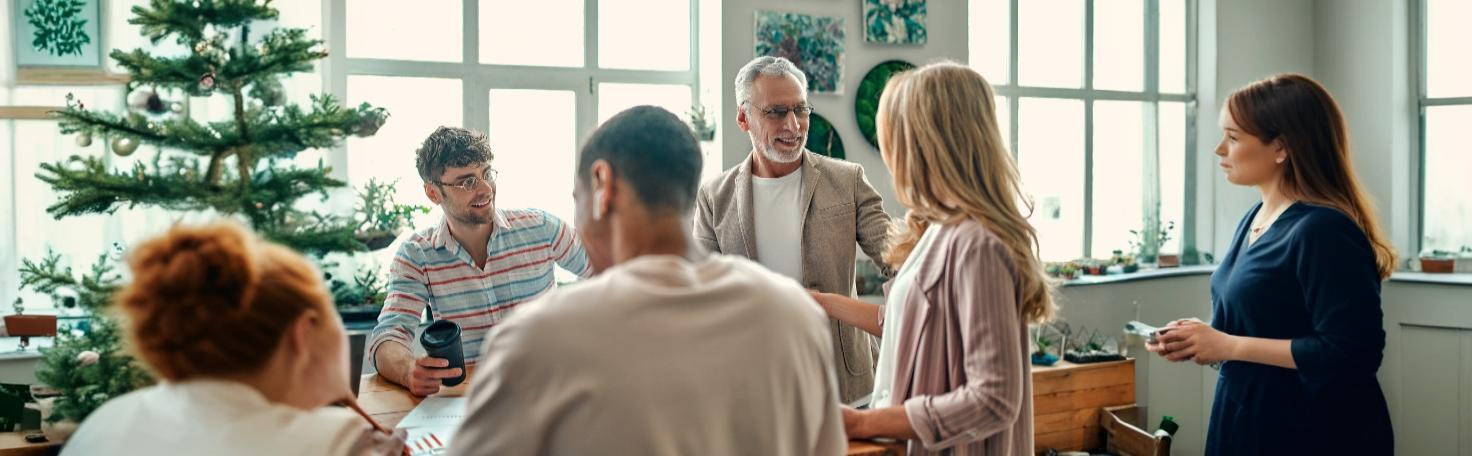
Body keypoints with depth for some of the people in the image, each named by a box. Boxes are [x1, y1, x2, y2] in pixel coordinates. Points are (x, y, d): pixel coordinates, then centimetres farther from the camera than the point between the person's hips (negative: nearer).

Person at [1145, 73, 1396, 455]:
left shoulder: (1324, 230, -20)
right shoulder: (1254, 218, 8)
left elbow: (1351, 352, -25)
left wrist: (1228, 346, -21)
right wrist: (1201, 339, 0)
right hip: (1248, 419, 9)